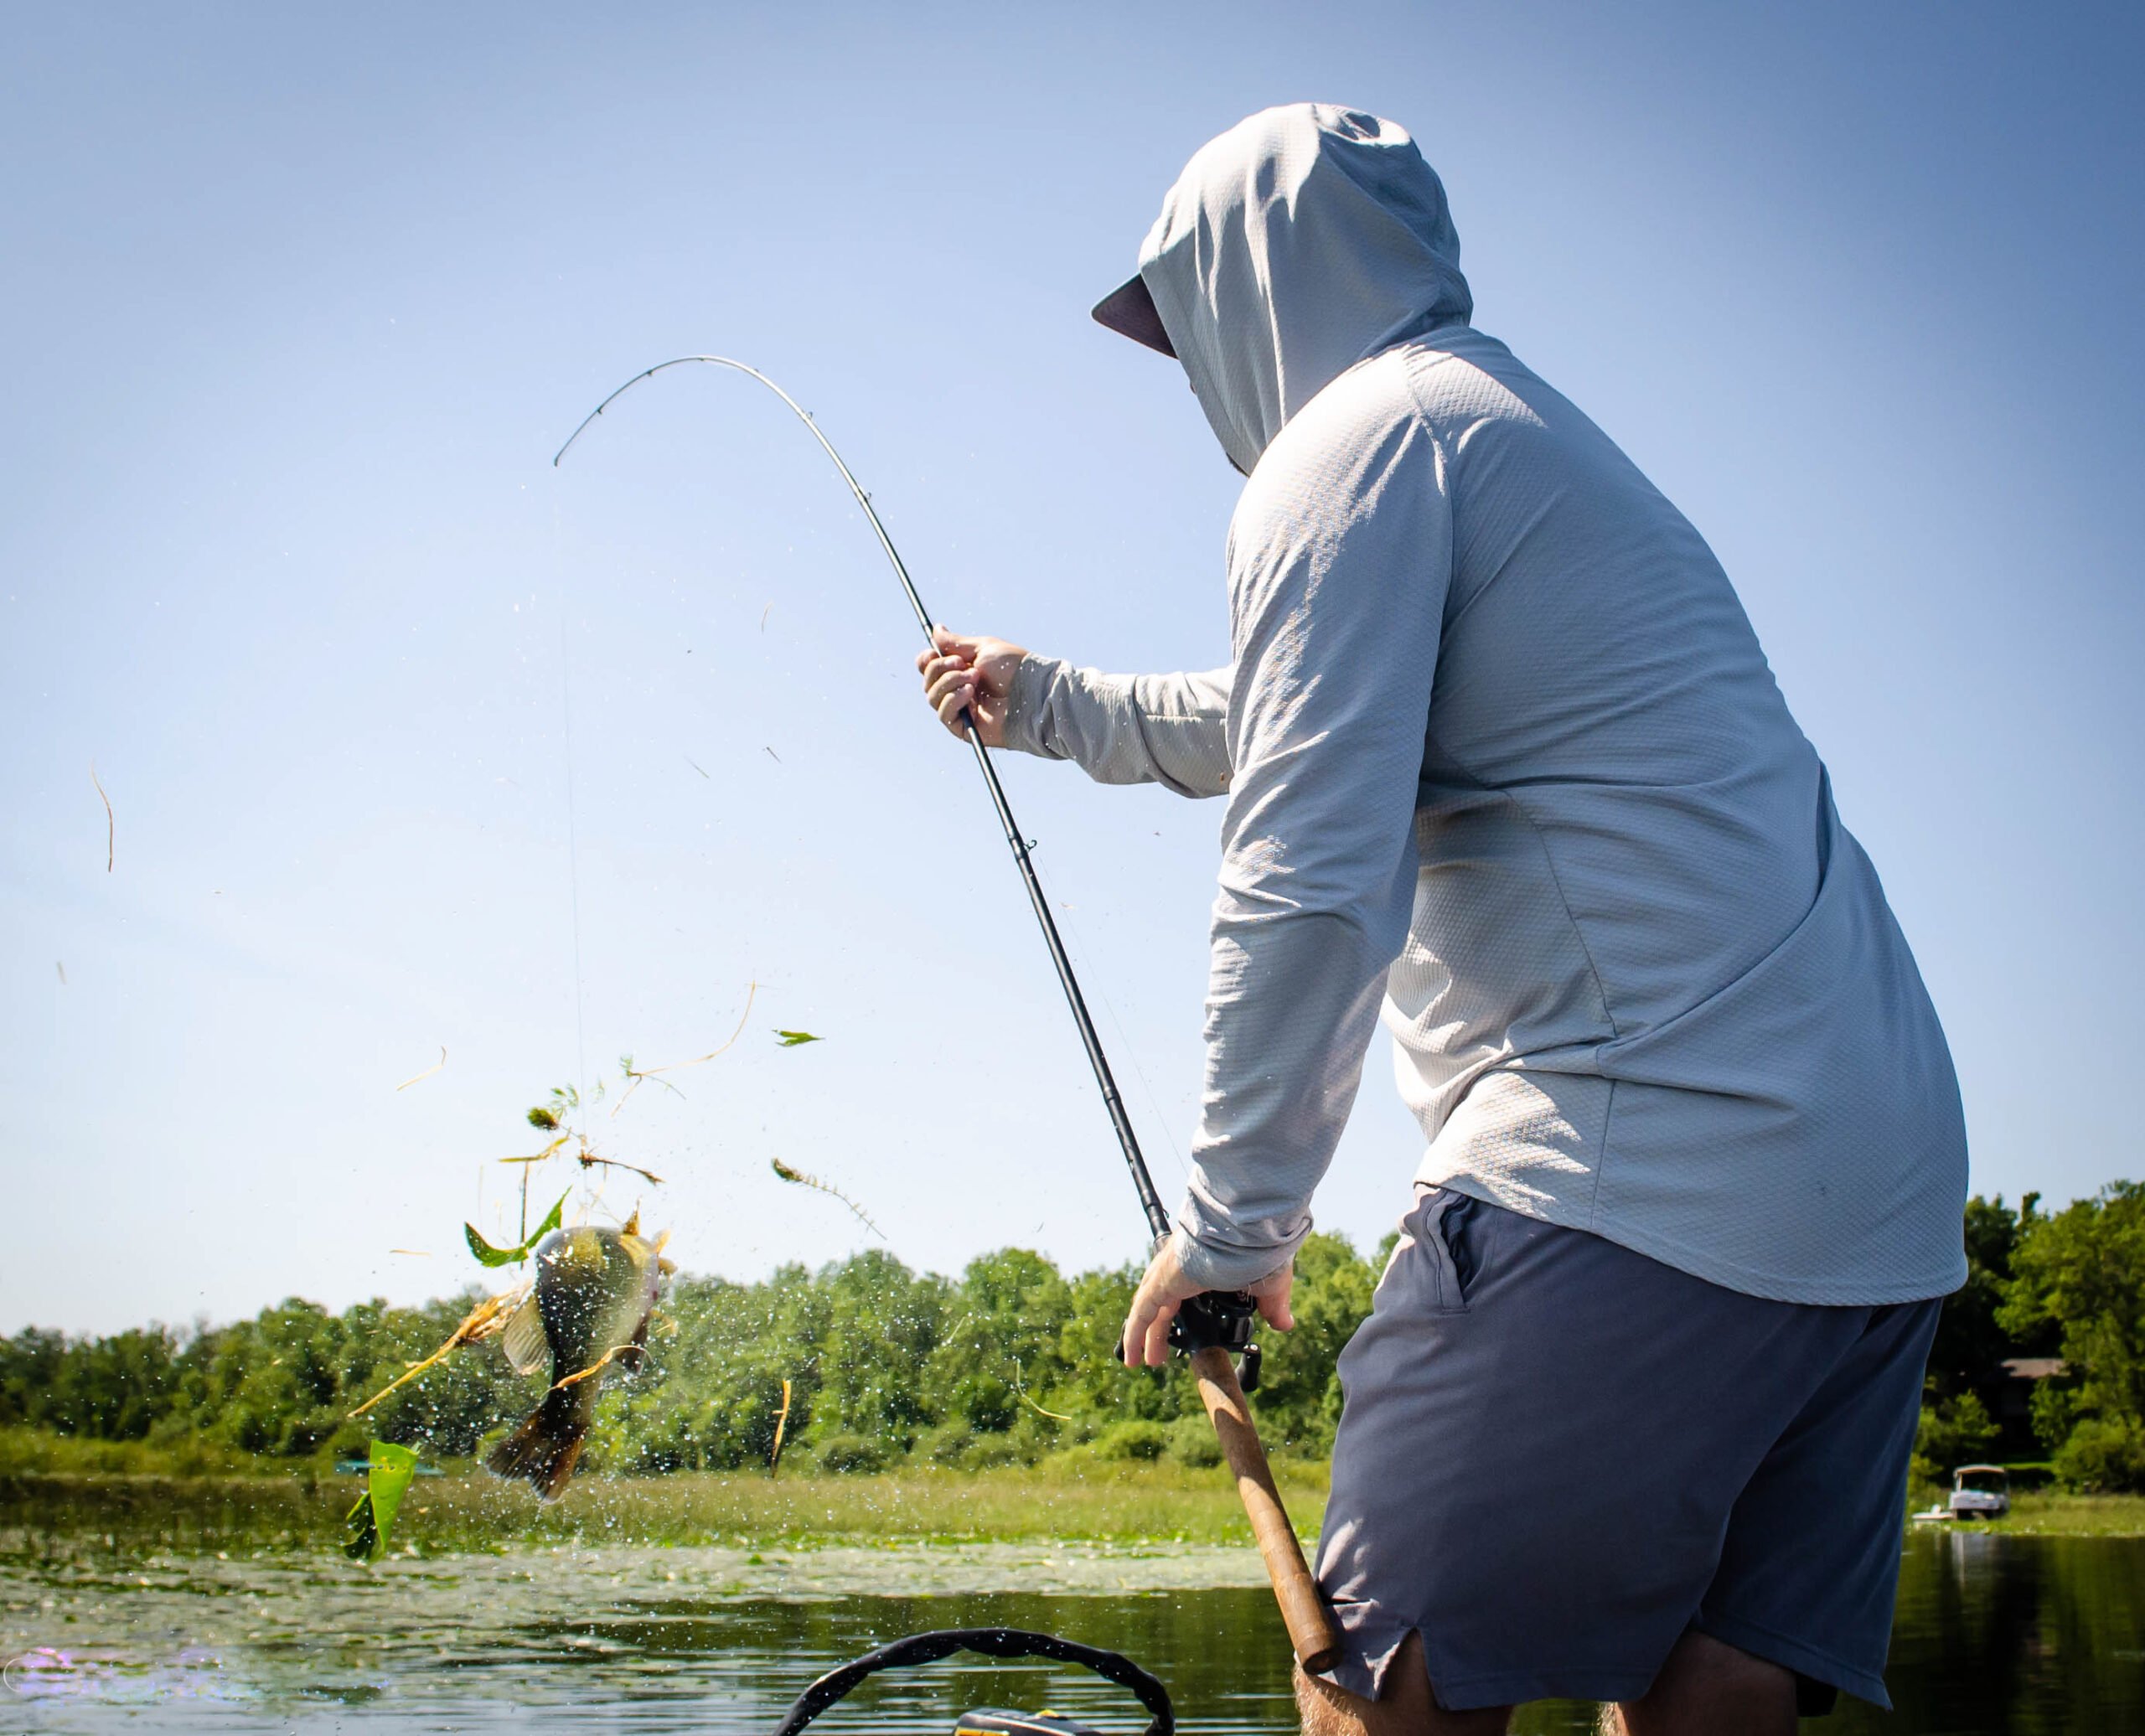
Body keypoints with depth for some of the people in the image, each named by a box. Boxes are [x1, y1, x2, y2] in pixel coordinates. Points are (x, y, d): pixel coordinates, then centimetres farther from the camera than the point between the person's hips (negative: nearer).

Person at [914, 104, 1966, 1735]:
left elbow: (1312, 880, -15)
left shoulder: (1355, 440, -5)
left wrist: (1233, 1219, -5)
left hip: (1646, 1158, -10)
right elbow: (1299, 723, 39)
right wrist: (1049, 700, 45)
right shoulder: (1516, 425, 27)